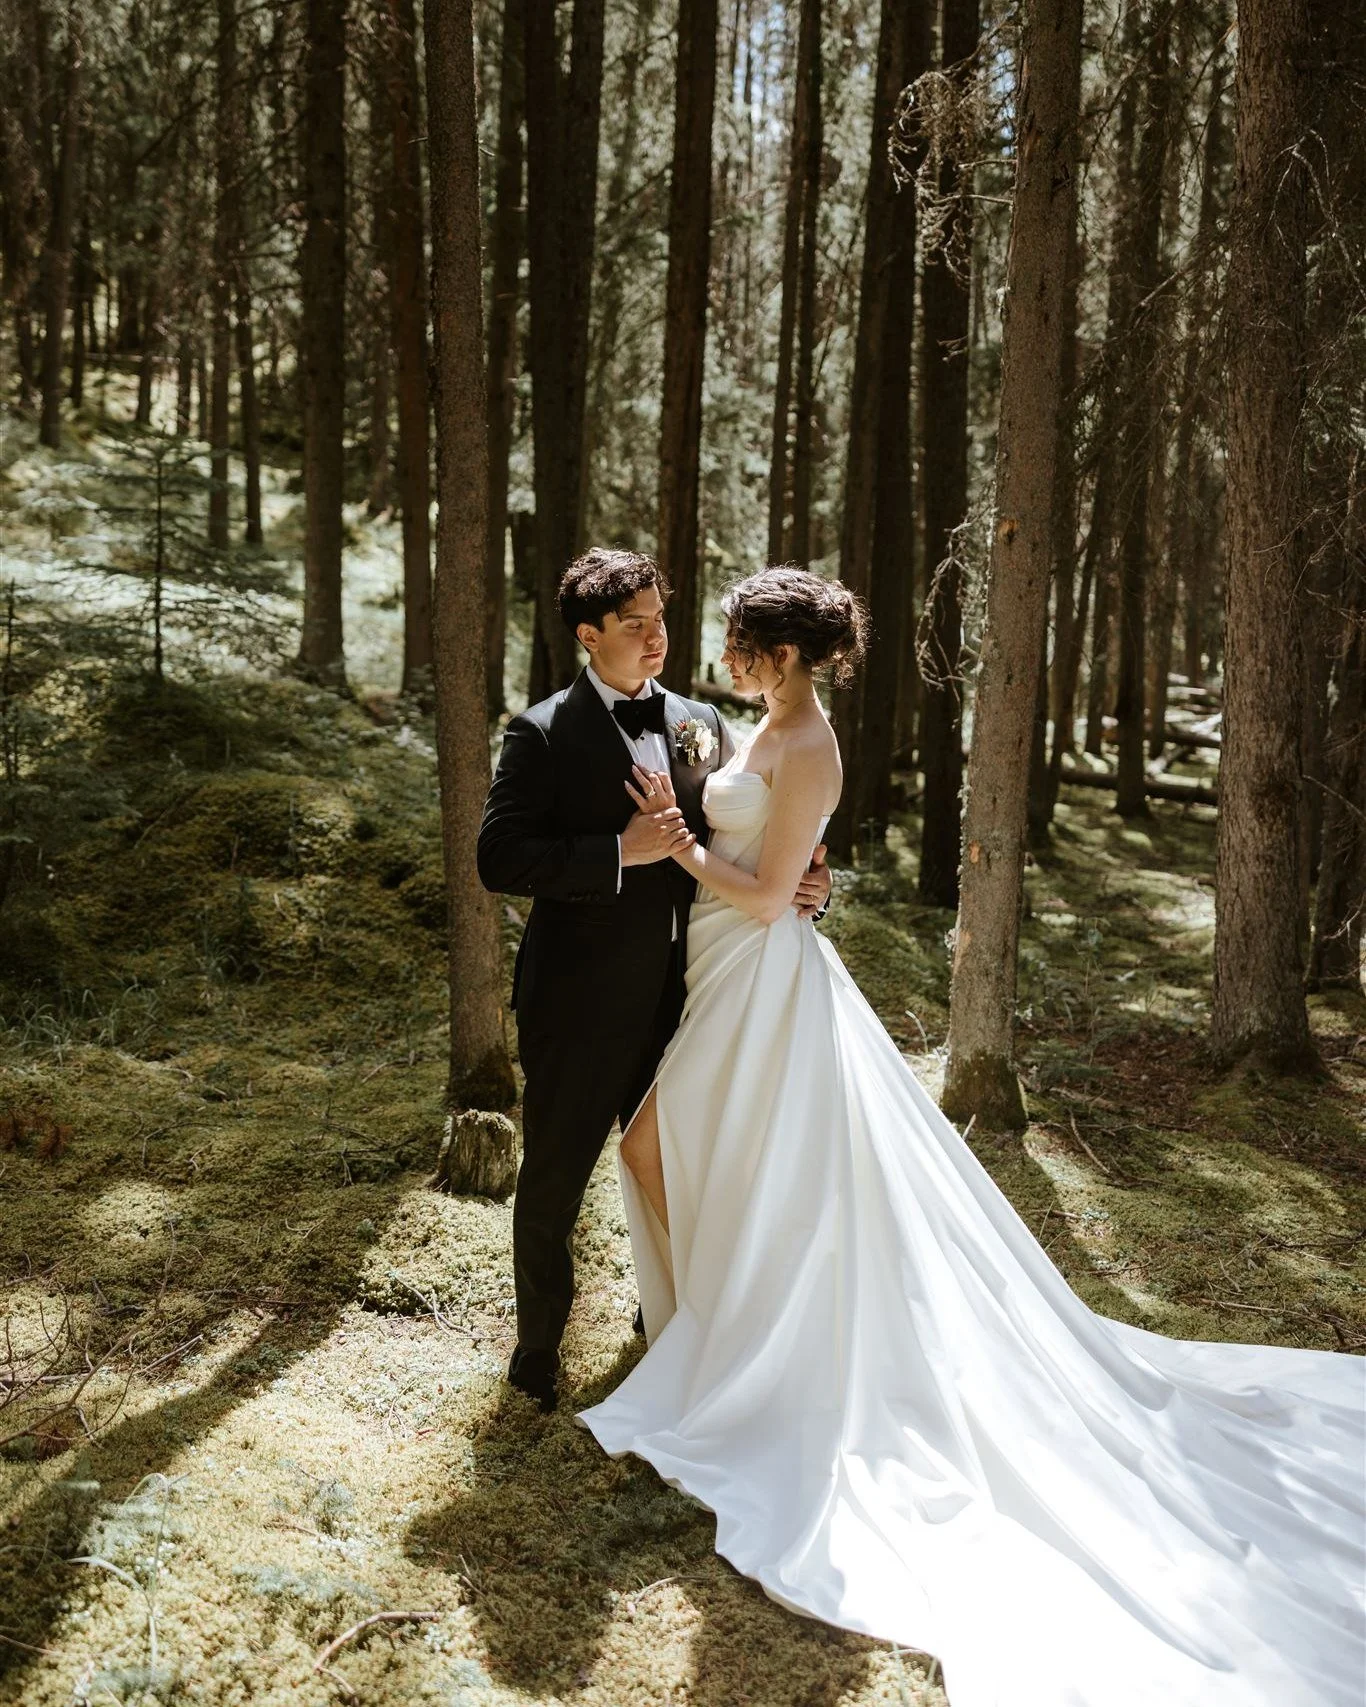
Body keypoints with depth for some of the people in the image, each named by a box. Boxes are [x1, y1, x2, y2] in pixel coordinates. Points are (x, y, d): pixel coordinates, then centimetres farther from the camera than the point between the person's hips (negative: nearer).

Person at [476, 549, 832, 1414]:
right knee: (556, 1176, 10)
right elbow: (499, 859, -17)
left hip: (681, 996, 5)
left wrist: (807, 881, -7)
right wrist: (619, 854, -25)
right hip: (582, 1003, -5)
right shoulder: (545, 734, -10)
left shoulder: (701, 725, 6)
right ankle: (540, 1339, 32)